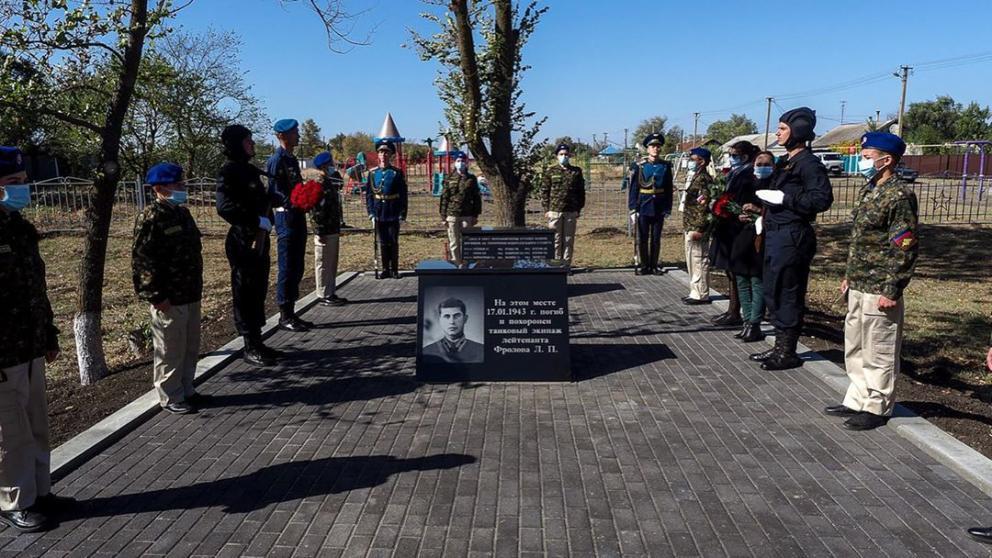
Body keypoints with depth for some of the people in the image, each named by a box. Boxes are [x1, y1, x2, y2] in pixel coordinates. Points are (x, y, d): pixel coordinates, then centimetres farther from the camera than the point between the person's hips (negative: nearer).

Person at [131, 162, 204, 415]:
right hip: (168, 300, -8)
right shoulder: (150, 218, -15)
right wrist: (156, 296, -19)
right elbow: (142, 260, -18)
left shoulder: (181, 213, 12)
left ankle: (186, 390, 31)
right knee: (170, 351, 3)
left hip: (190, 295, 9)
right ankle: (170, 398, 16)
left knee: (190, 347, 17)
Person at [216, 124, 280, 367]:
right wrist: (259, 221, -20)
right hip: (242, 241, -8)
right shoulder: (229, 172, -11)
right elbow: (225, 207, -23)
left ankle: (257, 342, 24)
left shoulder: (249, 170, 13)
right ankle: (250, 348, 8)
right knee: (245, 293, 0)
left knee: (258, 291, 13)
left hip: (259, 239, 8)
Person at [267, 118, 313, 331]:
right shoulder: (277, 160, -12)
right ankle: (285, 316, 4)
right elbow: (273, 192, -18)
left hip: (298, 217, 9)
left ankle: (291, 313, 20)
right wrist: (291, 203, -28)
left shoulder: (292, 159, 16)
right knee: (287, 268, -4)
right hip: (286, 217, -9)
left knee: (296, 268, 12)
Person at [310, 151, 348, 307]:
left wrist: (338, 228, 21)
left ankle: (331, 294, 23)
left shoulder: (332, 185, 14)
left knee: (332, 264, 15)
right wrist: (320, 232, -21)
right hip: (324, 233, -9)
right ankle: (324, 296, 4)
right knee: (323, 264, -1)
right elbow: (316, 212, -19)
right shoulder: (320, 186, -14)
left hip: (334, 231, 9)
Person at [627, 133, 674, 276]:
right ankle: (643, 265, 16)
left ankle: (654, 265, 19)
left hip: (659, 209, 2)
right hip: (643, 208, -1)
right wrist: (633, 209, -8)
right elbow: (633, 189, -4)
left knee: (656, 238, 9)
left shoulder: (666, 167, 2)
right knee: (642, 238, 5)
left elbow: (669, 190, 4)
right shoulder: (639, 166, -3)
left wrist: (668, 209, 2)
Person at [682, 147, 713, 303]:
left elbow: (704, 205, -20)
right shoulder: (697, 178, 16)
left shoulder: (704, 179, -14)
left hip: (697, 228, -10)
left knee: (698, 260, -4)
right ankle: (695, 292, 23)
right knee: (692, 260, 15)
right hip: (691, 227, 10)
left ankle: (702, 295, 3)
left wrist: (698, 229, -23)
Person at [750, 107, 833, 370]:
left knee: (788, 294, -2)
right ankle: (780, 346, 25)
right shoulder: (789, 163, 17)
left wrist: (783, 198, -21)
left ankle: (788, 352, 9)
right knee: (772, 291, 14)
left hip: (792, 237, -10)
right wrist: (766, 215, 11)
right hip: (776, 234, 10)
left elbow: (822, 199, -22)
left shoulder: (809, 163, -12)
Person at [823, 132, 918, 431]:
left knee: (878, 352, 3)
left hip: (879, 290, -9)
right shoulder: (868, 190, 13)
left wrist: (891, 290, -19)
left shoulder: (900, 195, -14)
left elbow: (905, 247, -17)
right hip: (858, 286, 9)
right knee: (855, 348, 16)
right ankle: (857, 401, 27)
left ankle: (876, 408, 14)